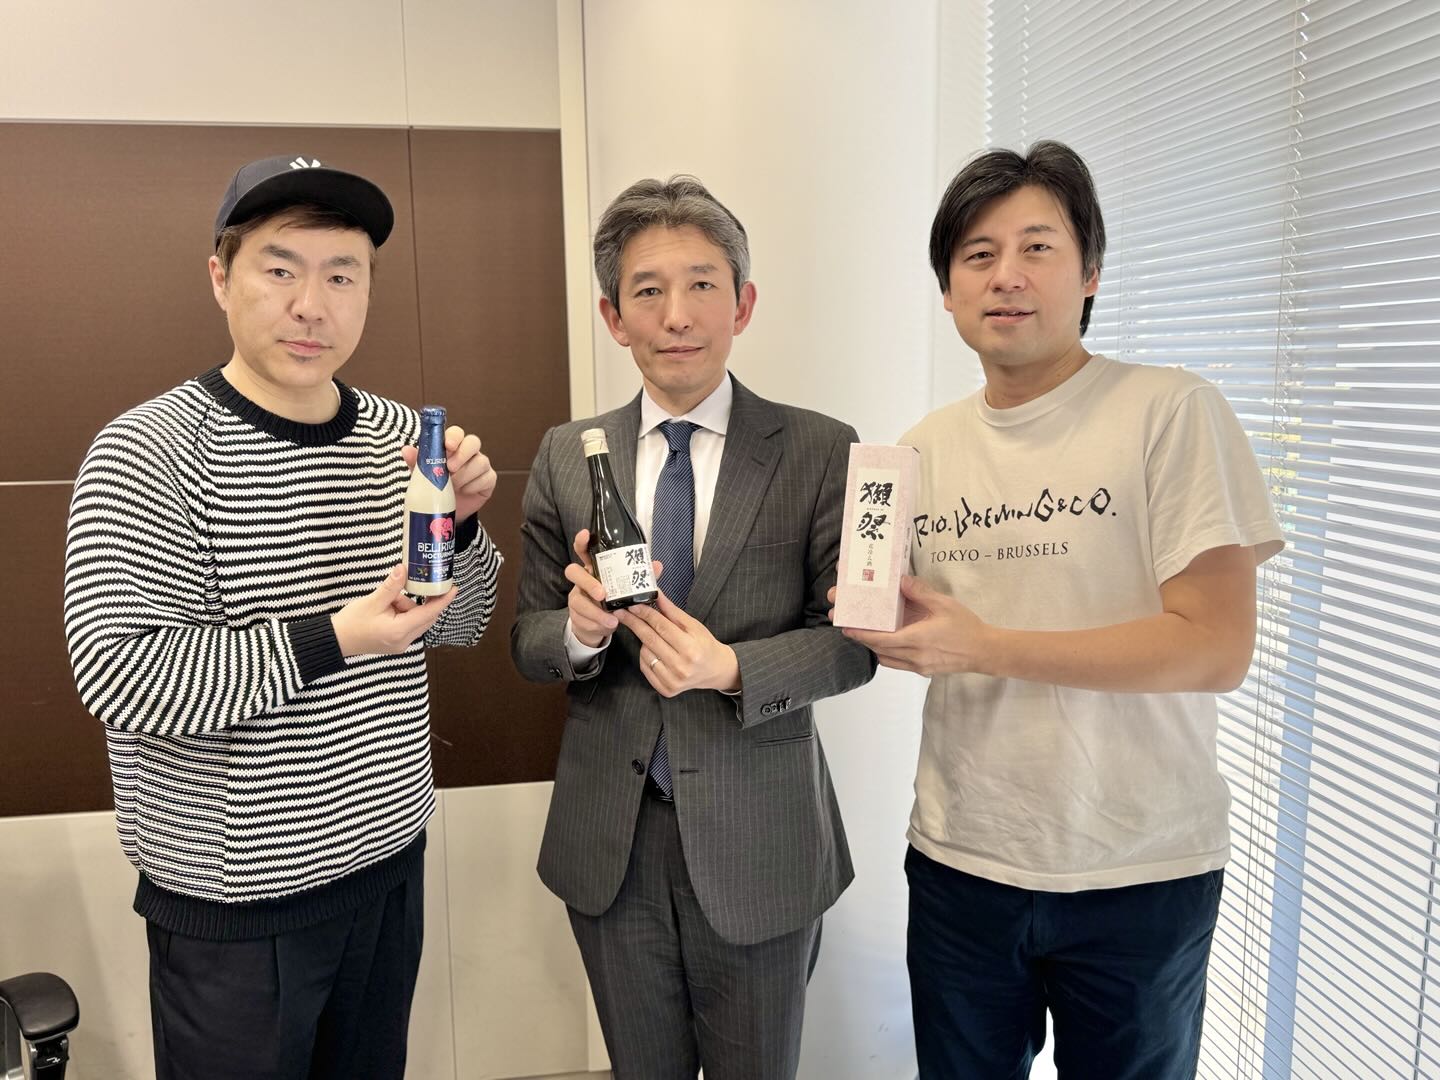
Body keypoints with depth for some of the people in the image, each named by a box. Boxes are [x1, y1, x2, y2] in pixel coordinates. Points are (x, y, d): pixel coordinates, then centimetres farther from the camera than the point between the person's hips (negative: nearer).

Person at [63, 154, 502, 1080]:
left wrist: (460, 523, -13)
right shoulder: (149, 453, -15)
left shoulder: (402, 436, 0)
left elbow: (458, 624, 5)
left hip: (389, 857, 5)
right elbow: (117, 671, -21)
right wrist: (328, 643, -27)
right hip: (236, 900, -5)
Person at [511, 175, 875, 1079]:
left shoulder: (820, 452, -9)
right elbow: (530, 643, 2)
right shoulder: (564, 458, -1)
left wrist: (732, 668, -24)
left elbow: (851, 639, -7)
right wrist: (582, 631, -20)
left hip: (758, 843, -2)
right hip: (608, 843, 3)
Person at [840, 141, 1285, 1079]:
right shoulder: (927, 448, 4)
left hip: (1140, 876, -3)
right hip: (960, 860, 4)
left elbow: (1217, 647, -18)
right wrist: (885, 626, -11)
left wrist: (984, 647, -21)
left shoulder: (1173, 413, -12)